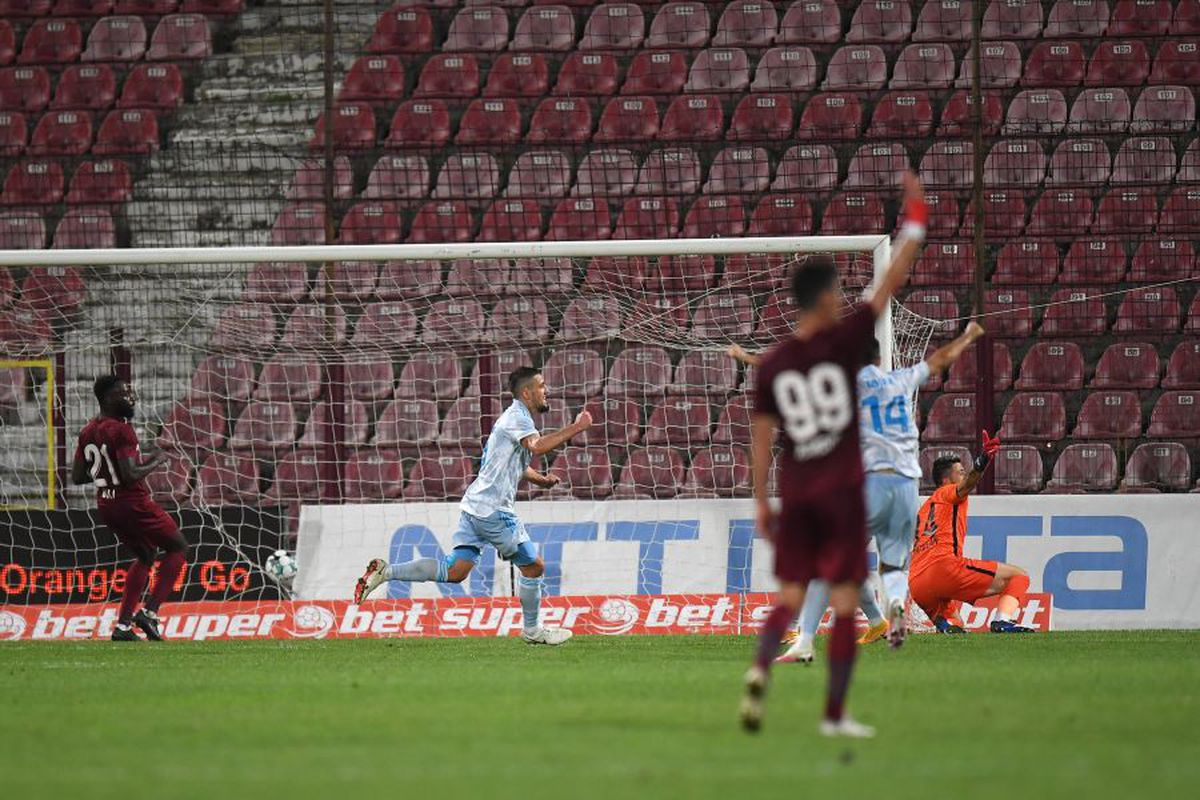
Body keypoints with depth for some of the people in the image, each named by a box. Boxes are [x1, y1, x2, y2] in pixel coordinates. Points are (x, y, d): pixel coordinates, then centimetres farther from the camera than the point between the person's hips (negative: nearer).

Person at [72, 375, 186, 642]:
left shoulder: (87, 432, 6)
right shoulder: (121, 430, -20)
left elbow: (77, 477, 9)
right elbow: (130, 476, -26)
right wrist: (155, 462, -10)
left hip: (106, 506, 9)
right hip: (133, 504, -9)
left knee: (146, 554, 26)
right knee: (178, 549, 8)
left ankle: (123, 626, 19)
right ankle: (149, 613, -3)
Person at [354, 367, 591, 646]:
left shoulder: (516, 418, 21)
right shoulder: (516, 416, -10)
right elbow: (537, 446, -30)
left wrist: (541, 479, 18)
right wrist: (574, 429, -23)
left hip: (475, 507, 9)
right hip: (492, 509, -9)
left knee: (454, 571, 2)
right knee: (534, 566, 4)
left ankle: (386, 571, -4)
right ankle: (532, 630, 17)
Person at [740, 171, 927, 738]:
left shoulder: (770, 366, 3)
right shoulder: (842, 343, -8)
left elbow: (761, 438, 4)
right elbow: (890, 284, -2)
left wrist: (760, 502, 11)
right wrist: (915, 220, 6)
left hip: (794, 495, 4)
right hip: (841, 492, -4)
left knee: (788, 598, 8)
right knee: (844, 604, 1)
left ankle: (761, 666, -22)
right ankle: (834, 714, 0)